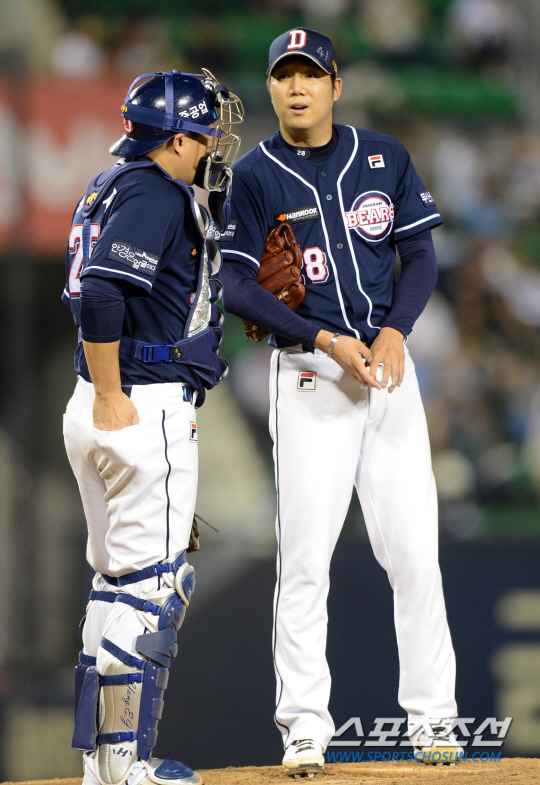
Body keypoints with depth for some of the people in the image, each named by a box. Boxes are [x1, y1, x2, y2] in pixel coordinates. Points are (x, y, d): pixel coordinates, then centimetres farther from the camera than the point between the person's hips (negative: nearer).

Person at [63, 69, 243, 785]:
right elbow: (101, 294, -26)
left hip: (99, 410, 10)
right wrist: (110, 399, -21)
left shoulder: (113, 185, 17)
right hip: (145, 409, -10)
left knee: (118, 582, 14)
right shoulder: (155, 195, -14)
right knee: (154, 584, -6)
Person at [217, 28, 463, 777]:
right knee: (305, 554, -5)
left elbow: (420, 256, 9)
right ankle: (304, 725, 0)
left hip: (388, 364, 2)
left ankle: (432, 715, 8)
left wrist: (394, 334, -8)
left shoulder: (385, 158, 8)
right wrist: (327, 340, -14)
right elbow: (237, 286, -5)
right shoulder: (254, 176, 0)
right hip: (308, 374, -2)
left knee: (413, 546, 0)